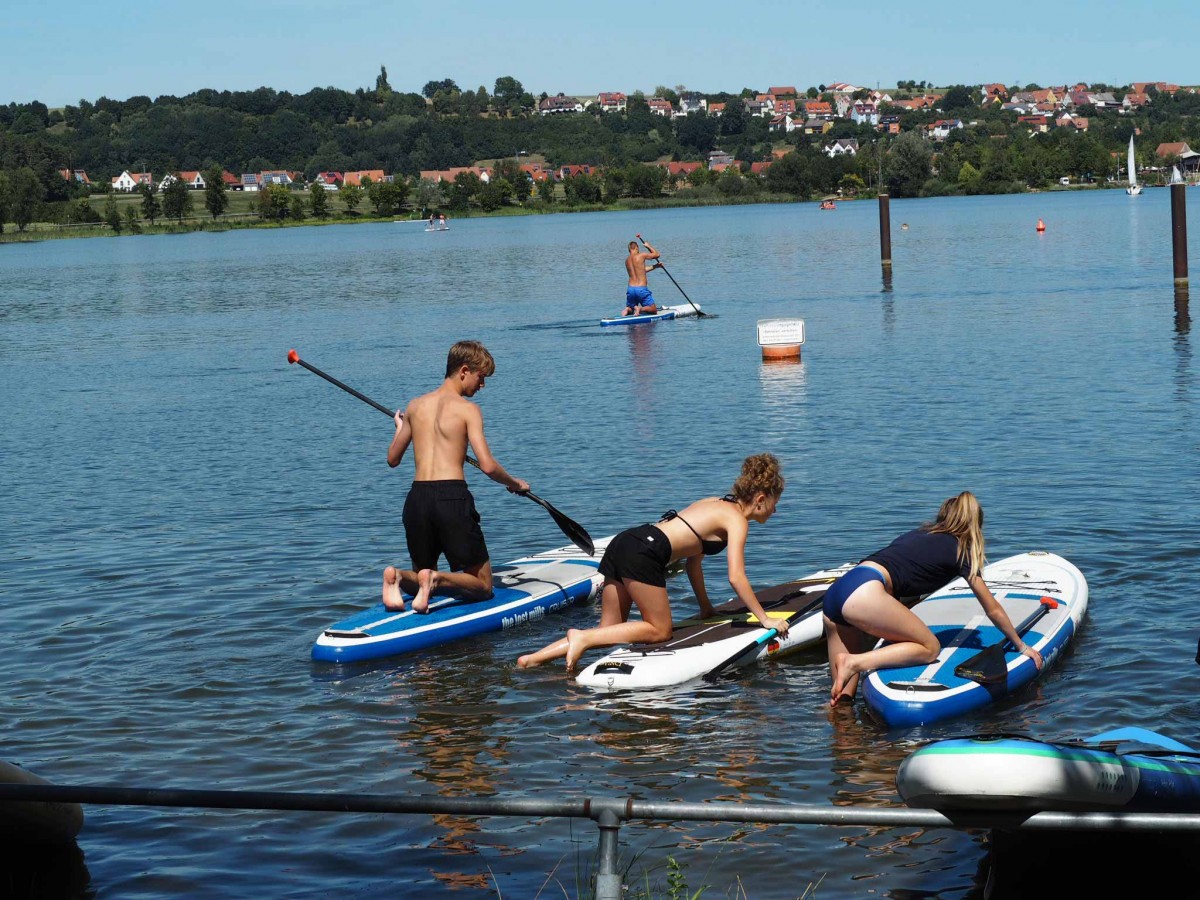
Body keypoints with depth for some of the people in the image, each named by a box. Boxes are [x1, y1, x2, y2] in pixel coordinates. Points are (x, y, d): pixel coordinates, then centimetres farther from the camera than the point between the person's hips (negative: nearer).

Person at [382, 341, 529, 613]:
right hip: (452, 497, -5)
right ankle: (436, 579, -22)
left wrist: (400, 428, 41)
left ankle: (398, 577, -12)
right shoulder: (467, 409, -2)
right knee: (482, 586, 8)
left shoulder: (415, 406, 13)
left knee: (420, 578, 23)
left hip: (416, 499, 5)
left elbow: (393, 459, 21)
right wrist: (516, 484, 8)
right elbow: (487, 466, -10)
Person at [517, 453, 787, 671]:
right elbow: (736, 578, -7)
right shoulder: (737, 519, 0)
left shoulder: (714, 504, 26)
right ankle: (583, 637, -10)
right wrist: (765, 619, 1)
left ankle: (533, 659, -3)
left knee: (610, 631, 11)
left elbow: (692, 557, 31)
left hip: (623, 543, 9)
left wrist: (705, 607, 34)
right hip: (644, 554, -9)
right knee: (660, 630, 4)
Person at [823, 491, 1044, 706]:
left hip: (835, 592, 8)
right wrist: (1021, 646, 32)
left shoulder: (920, 534, 31)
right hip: (865, 594, -8)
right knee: (930, 648, 4)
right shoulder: (959, 550, 13)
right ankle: (854, 663, -11)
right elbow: (993, 610, 19)